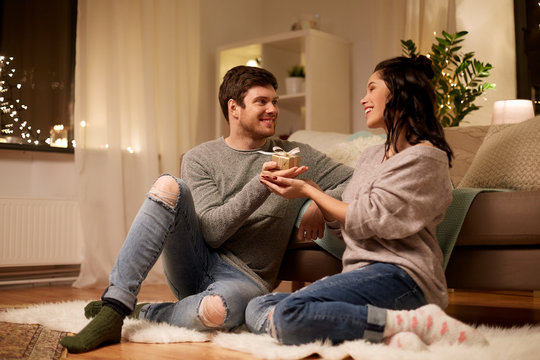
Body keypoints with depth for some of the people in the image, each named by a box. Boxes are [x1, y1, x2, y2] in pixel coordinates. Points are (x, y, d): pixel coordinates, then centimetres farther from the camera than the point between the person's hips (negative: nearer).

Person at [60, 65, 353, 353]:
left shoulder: (296, 156, 9)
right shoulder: (200, 158, 4)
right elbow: (212, 231, -8)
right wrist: (261, 186, -21)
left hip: (246, 279, -1)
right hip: (197, 263, 1)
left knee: (215, 311, -40)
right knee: (167, 187, -25)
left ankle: (143, 316, -8)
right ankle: (114, 307, -28)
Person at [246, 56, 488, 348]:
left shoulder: (424, 157, -4)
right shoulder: (372, 155, 23)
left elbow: (364, 221, -10)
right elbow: (344, 227, 20)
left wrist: (308, 191, -1)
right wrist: (312, 188, 6)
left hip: (398, 274, -9)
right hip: (362, 273, 9)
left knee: (290, 314, -30)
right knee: (257, 310, -8)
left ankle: (415, 322, -20)